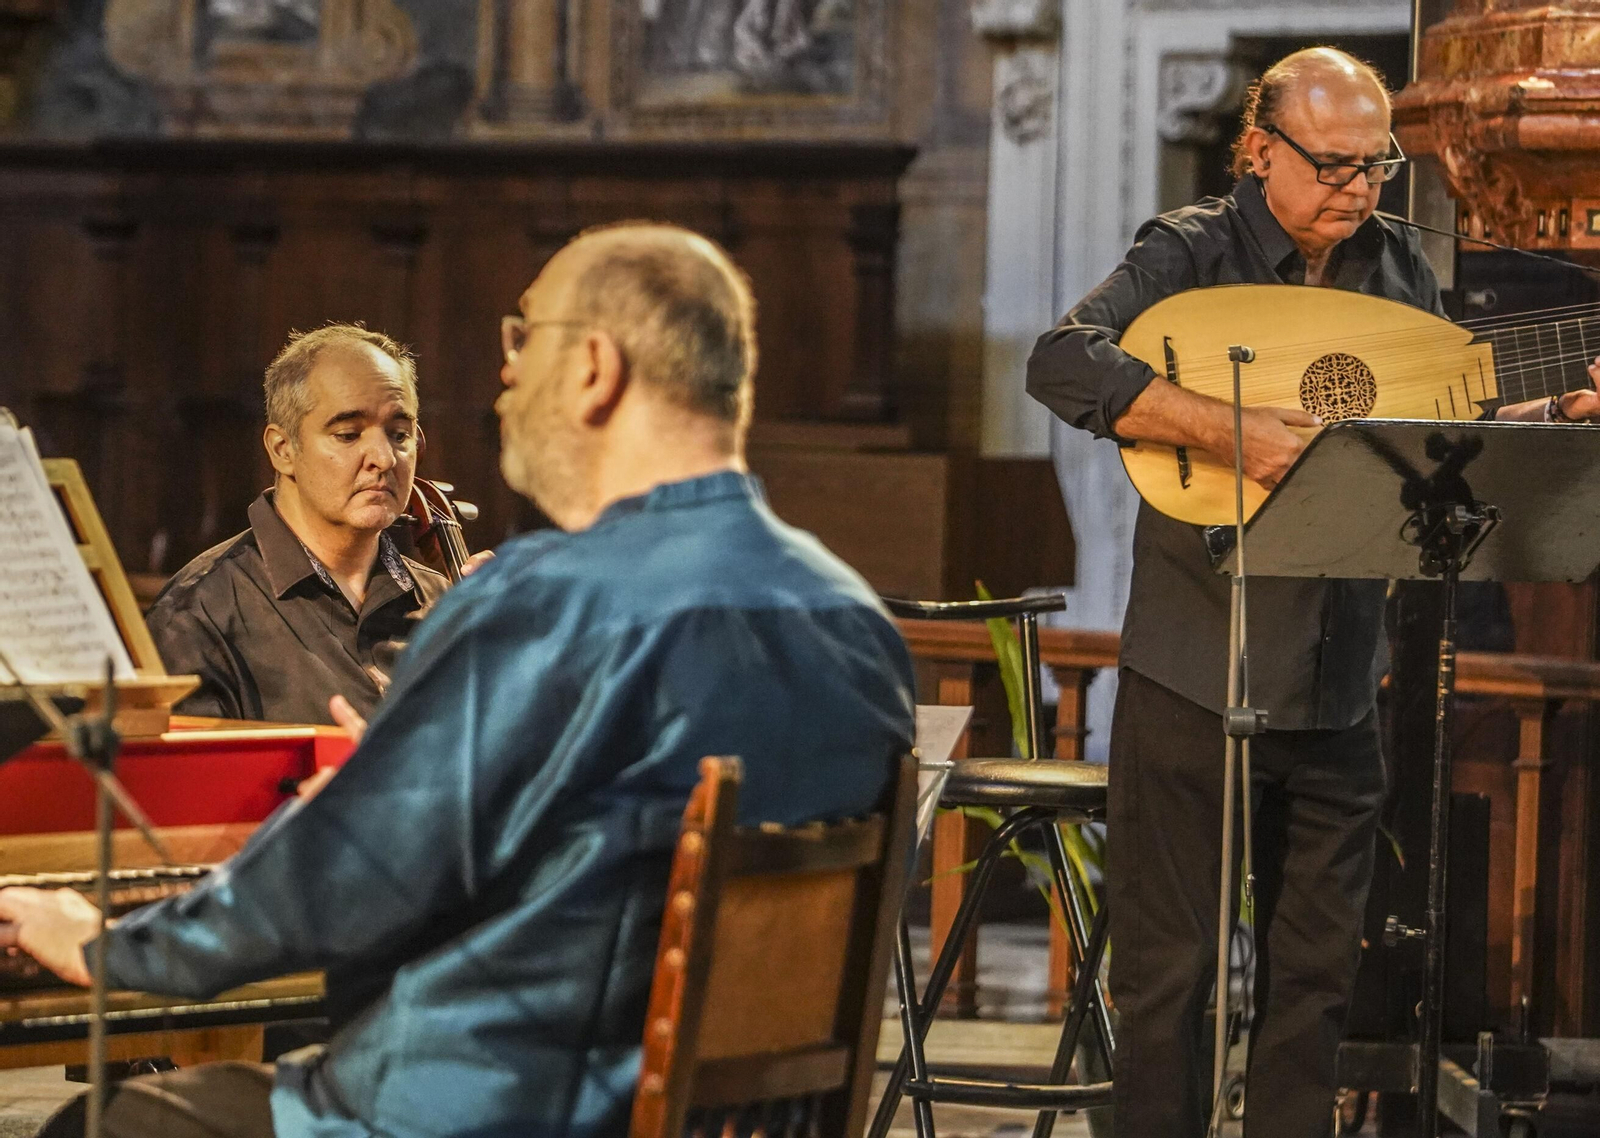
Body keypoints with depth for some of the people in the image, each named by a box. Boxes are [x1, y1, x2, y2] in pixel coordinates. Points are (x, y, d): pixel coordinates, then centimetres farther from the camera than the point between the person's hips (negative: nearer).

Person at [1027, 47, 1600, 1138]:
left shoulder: (1399, 267, 7)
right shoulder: (1193, 253, -8)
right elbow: (1063, 362, -23)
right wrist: (1228, 430, -31)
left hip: (1338, 684, 5)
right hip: (1195, 676, -5)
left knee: (1318, 967, 11)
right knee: (1172, 965, 2)